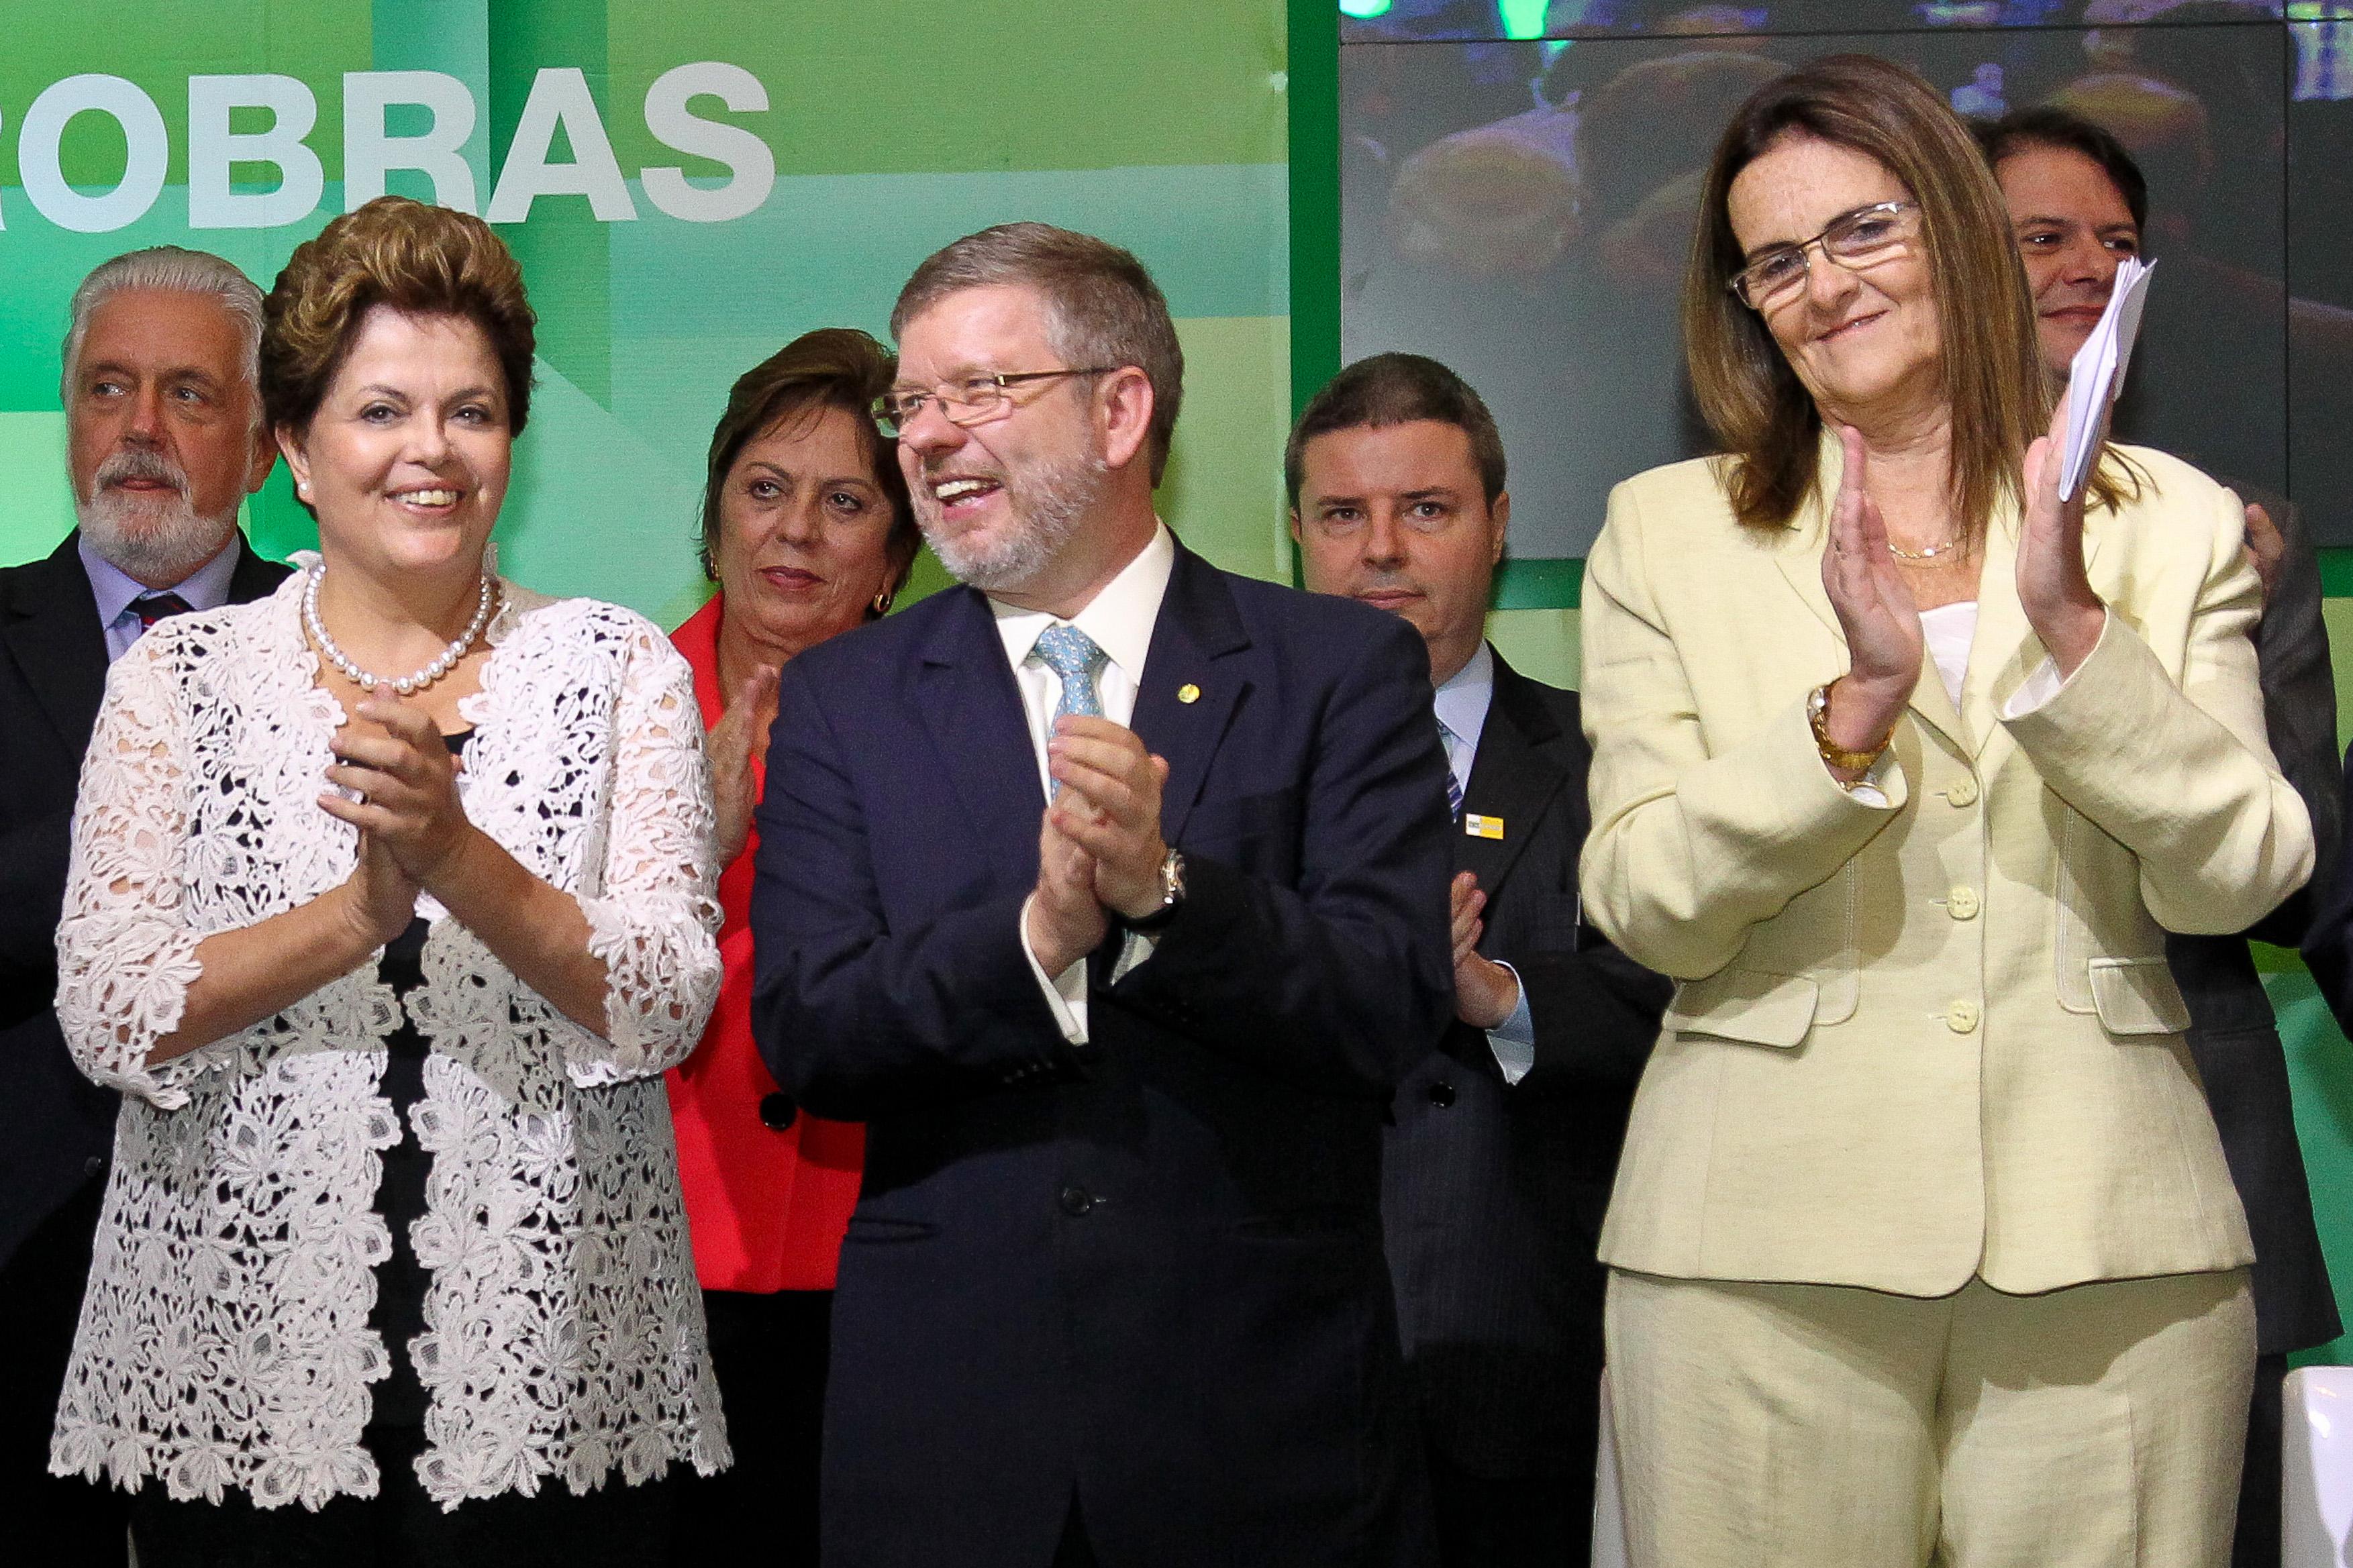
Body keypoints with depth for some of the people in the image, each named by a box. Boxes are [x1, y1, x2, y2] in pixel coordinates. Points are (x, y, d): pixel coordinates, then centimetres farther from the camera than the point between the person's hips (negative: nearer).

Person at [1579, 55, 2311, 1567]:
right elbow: (1645, 912, -2)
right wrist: (1854, 705, -15)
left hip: (2106, 1250, 1)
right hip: (1767, 1247, 0)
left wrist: (2071, 630, -13)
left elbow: (2238, 879, -2)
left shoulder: (2173, 525, 7)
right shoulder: (1667, 535, 6)